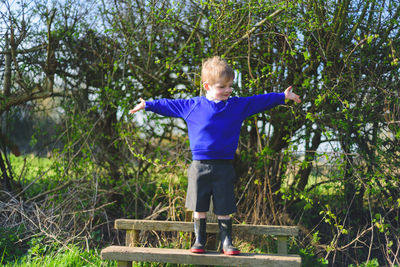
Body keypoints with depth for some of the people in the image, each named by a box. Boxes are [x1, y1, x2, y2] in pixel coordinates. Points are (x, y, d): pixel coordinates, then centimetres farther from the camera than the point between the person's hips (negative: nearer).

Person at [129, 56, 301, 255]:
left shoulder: (238, 105, 6)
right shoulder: (192, 106, 3)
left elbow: (260, 101, 13)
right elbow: (168, 105, 13)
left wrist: (283, 97, 15)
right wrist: (147, 105, 17)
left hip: (224, 167, 0)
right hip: (199, 166, 0)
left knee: (224, 209, 4)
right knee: (199, 208, 6)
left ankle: (226, 242, 12)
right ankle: (199, 241, 17)